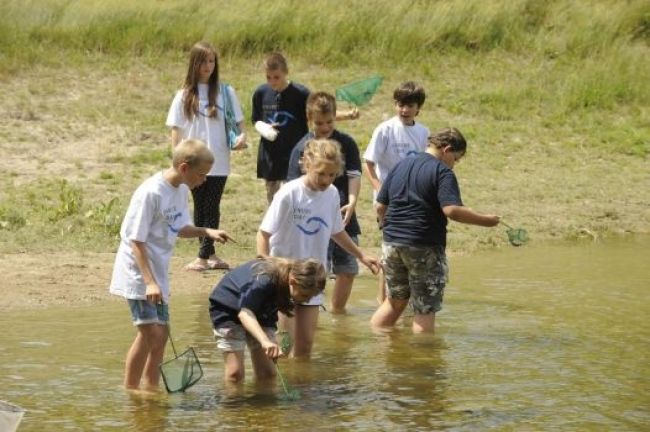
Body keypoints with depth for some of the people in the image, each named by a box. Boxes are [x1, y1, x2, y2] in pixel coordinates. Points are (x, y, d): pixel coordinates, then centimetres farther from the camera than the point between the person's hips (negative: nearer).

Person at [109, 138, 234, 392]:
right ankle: (129, 391, -6)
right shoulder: (151, 193, -22)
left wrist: (206, 232, -2)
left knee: (161, 334, 13)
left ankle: (150, 387, 26)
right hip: (138, 274, -9)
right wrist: (149, 282, -26)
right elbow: (136, 241, -21)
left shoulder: (181, 191, 4)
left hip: (157, 275, 9)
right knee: (150, 333, -14)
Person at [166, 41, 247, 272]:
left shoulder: (225, 92, 2)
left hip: (218, 162, -1)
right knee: (200, 207, 7)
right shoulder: (184, 95, 3)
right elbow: (176, 129, 3)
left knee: (212, 207, -2)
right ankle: (209, 253, 18)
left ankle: (204, 256, 1)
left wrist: (242, 136, -15)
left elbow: (238, 120, 6)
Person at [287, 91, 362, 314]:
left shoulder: (347, 144, 4)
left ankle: (337, 310, 27)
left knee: (348, 270, 9)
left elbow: (354, 176, -2)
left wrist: (351, 203, -19)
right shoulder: (302, 149, -2)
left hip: (344, 218, 3)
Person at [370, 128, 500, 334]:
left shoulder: (400, 166, 12)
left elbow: (380, 206, 14)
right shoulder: (442, 172, -9)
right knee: (425, 309, 2)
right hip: (424, 247, -7)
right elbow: (452, 209, -22)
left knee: (395, 301, 20)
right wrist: (485, 220, -14)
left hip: (391, 244, 7)